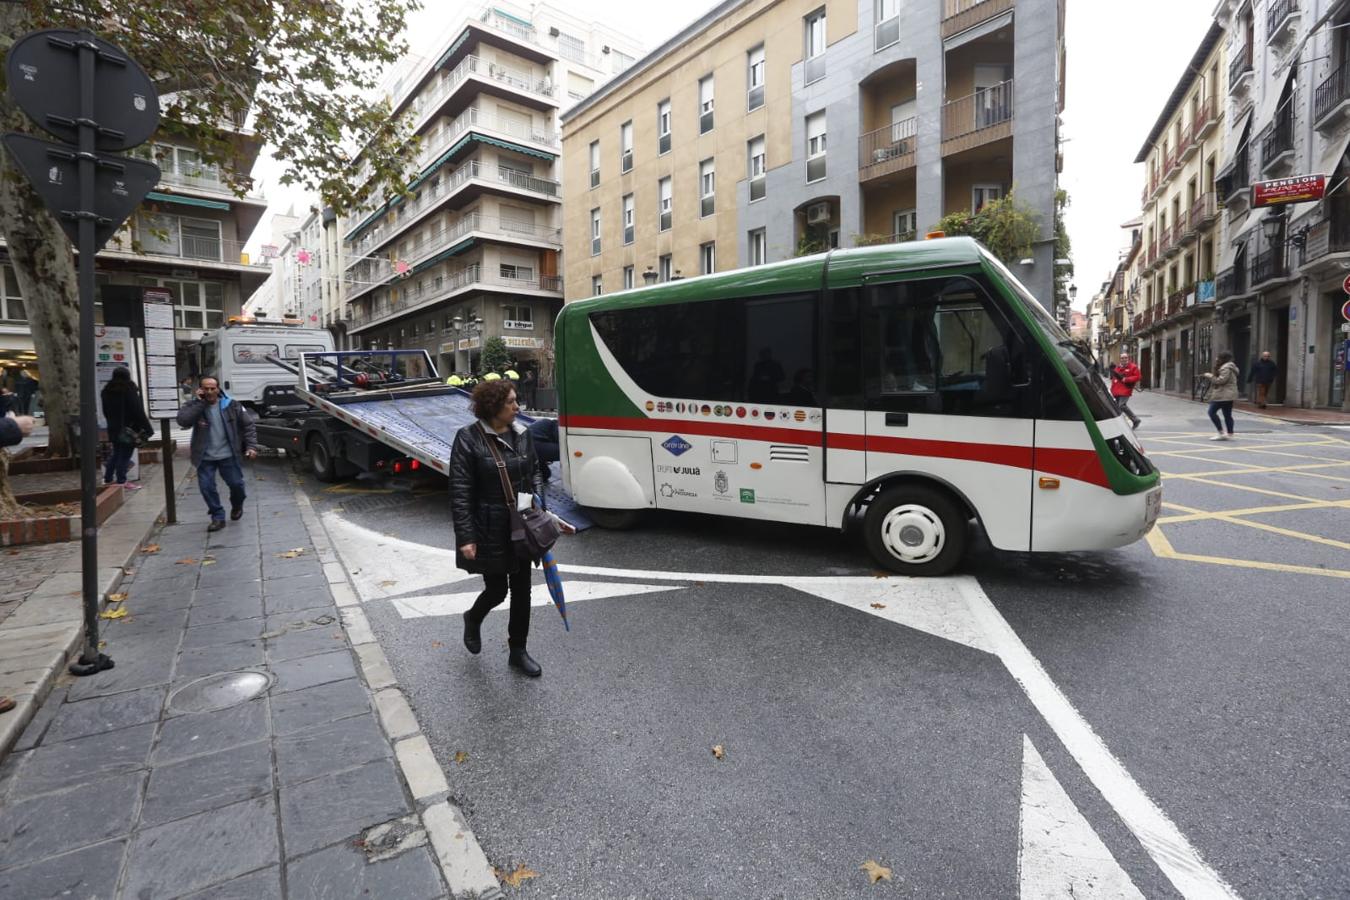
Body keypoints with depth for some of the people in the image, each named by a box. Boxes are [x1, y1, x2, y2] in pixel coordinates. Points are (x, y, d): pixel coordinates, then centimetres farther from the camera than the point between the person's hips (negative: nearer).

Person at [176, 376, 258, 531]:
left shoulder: (231, 405, -3)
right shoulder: (193, 405, -3)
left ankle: (237, 505, 36)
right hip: (205, 457, 1)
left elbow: (248, 425, 0)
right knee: (206, 487, -1)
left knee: (236, 483, 4)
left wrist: (251, 446, -10)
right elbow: (182, 421, -22)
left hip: (227, 455, 0)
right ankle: (218, 517, 13)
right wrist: (199, 402, -21)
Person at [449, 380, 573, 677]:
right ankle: (473, 619, 44)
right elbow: (460, 492, -14)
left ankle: (518, 651, 28)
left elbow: (534, 471, 12)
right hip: (489, 530, -5)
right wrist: (465, 537, -17)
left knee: (522, 589, 10)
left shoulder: (522, 433, 1)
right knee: (497, 589, 8)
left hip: (521, 526, 5)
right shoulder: (469, 438, -14)